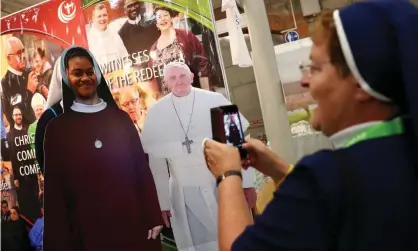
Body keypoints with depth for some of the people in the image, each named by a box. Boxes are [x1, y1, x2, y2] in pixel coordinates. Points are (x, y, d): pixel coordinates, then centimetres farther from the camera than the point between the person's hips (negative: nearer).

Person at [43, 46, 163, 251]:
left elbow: (142, 167, 5)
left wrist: (153, 218, -1)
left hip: (133, 220, 2)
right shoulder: (57, 128, 2)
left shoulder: (120, 118, 7)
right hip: (89, 228, -1)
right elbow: (54, 189, 0)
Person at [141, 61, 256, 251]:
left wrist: (247, 183, -3)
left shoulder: (215, 100, -5)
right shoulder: (156, 112, -2)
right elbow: (156, 158, 1)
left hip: (223, 185, 0)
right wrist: (162, 201, 1)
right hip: (185, 194, 0)